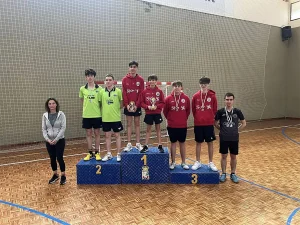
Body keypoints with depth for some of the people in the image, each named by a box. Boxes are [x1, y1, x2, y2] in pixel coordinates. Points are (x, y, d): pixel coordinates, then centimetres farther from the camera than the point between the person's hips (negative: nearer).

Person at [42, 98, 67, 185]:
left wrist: (56, 139, -16)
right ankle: (55, 175, 29)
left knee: (59, 158, -1)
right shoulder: (45, 115, 2)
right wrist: (47, 139, -11)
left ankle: (63, 176, 16)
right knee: (52, 159, 12)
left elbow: (63, 128, -11)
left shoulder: (61, 114, -7)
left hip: (60, 140, -3)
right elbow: (43, 129, 3)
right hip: (49, 141, 3)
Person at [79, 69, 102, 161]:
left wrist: (98, 108, -1)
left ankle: (97, 153, 18)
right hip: (86, 115, 2)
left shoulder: (99, 89, -4)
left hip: (97, 115, -2)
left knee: (97, 134, 7)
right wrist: (86, 107, 9)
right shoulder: (82, 89, 3)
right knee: (88, 134, 9)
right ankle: (90, 153, 20)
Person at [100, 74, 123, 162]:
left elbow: (122, 103, 1)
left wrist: (117, 109, -6)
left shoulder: (118, 91, -5)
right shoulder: (102, 91, 2)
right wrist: (105, 110, -1)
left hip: (116, 117, -2)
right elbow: (100, 103, 8)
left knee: (117, 135, 8)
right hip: (105, 118, 3)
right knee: (107, 136, 11)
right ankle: (109, 154, 24)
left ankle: (118, 154, 18)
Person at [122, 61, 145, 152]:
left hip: (137, 106, 0)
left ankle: (138, 144, 14)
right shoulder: (124, 79, 1)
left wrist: (136, 105, -12)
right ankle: (129, 144, 12)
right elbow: (124, 93, -2)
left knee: (137, 124, 7)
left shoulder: (140, 79, 0)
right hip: (128, 106, 0)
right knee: (129, 124, 6)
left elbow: (141, 93, -4)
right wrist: (127, 104, -12)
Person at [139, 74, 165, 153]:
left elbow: (163, 103, -1)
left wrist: (156, 106, -16)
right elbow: (141, 103, -1)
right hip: (148, 113, 0)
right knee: (148, 129, 9)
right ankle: (145, 146, 17)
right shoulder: (144, 91, -3)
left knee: (158, 129, 8)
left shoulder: (159, 91, -3)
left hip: (157, 113, 0)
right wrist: (148, 107, -15)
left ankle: (160, 146, 16)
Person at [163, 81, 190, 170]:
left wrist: (184, 119, 9)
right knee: (173, 143, 8)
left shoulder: (186, 98, -3)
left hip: (183, 125, 1)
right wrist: (169, 119, 9)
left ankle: (183, 162, 21)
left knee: (182, 143, 10)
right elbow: (165, 111, 4)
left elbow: (188, 110, 8)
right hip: (172, 126, -1)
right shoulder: (168, 98, -6)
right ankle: (173, 162, 20)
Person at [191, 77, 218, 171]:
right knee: (198, 143, 9)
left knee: (210, 143, 8)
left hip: (209, 123, 0)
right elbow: (193, 109, 5)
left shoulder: (212, 96, -3)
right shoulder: (195, 96, -2)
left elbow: (215, 109, 4)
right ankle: (198, 162, 22)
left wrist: (210, 118, 7)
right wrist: (198, 118, 9)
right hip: (198, 124, 0)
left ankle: (210, 163, 21)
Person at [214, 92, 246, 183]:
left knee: (233, 156, 10)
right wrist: (222, 130, 4)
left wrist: (236, 130, 2)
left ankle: (233, 174, 26)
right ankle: (223, 173, 22)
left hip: (234, 138, 1)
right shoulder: (220, 111, -6)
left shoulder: (237, 111, -4)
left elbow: (244, 123, 7)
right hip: (223, 138, -1)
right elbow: (215, 123, 6)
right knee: (224, 156, 8)